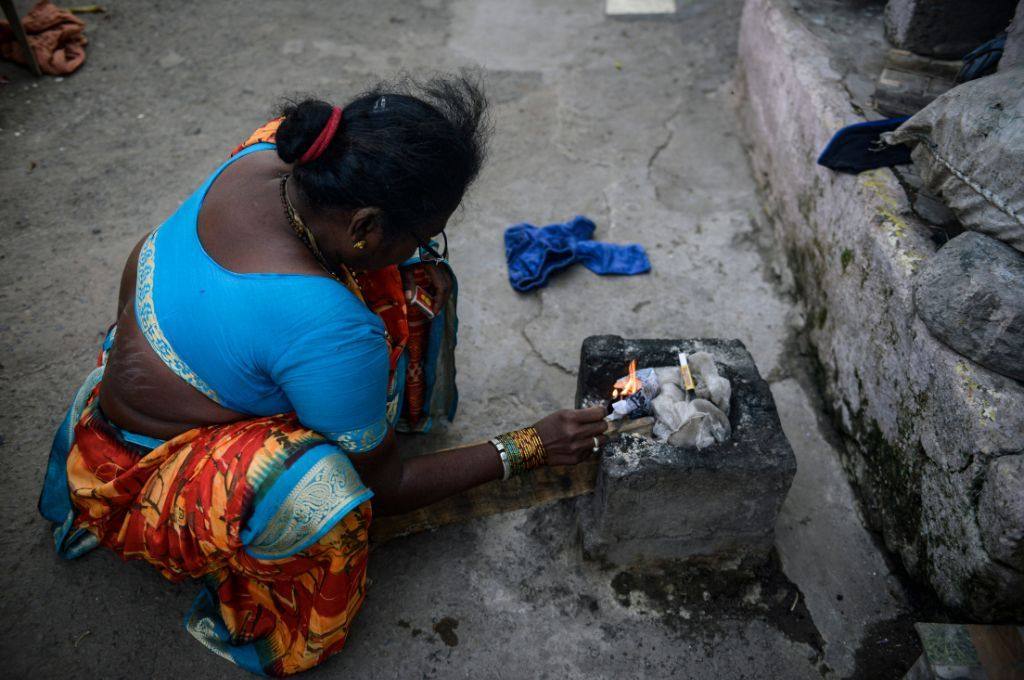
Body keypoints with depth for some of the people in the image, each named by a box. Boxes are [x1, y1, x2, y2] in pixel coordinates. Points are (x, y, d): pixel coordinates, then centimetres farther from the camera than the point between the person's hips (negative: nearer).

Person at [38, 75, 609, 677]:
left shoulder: (260, 159, -19)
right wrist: (529, 449, -17)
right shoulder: (329, 330, -41)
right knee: (319, 490, -43)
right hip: (146, 475, -7)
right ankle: (259, 622, -8)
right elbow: (385, 486, -23)